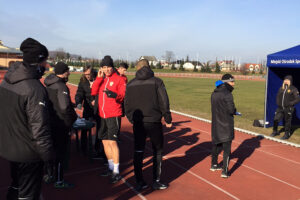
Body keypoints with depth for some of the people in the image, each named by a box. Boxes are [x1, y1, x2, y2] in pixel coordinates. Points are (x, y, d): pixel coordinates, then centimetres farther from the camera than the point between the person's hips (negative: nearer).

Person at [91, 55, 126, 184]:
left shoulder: (119, 79, -4)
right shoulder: (101, 80, 15)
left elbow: (123, 96, -10)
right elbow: (93, 92, 2)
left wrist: (114, 95, -30)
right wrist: (98, 78, -3)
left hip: (114, 115, -7)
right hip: (103, 115, 7)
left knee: (112, 142, -10)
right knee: (105, 141, 12)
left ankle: (116, 172, -1)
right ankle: (111, 168, 27)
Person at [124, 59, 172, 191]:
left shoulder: (130, 84, 5)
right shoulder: (157, 82, -4)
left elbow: (127, 105, 6)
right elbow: (164, 102, -6)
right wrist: (168, 119, 2)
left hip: (138, 123, 3)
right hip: (154, 122, -3)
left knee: (138, 152, 12)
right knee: (158, 151, 12)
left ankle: (139, 182, 18)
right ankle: (156, 181, 16)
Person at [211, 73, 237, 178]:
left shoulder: (214, 94, 6)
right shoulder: (227, 94, -17)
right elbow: (231, 110, -20)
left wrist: (233, 111, 9)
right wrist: (235, 111, 3)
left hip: (216, 124, 7)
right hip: (226, 125, -7)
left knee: (216, 145, 21)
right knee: (227, 148, 1)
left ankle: (214, 165, 36)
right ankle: (225, 171, 2)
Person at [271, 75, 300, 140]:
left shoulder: (293, 89, -4)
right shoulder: (281, 88, 12)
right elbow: (278, 97, 23)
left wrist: (290, 103, -14)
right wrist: (278, 103, 8)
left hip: (288, 109, -5)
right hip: (280, 108, 5)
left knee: (287, 121, 3)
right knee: (276, 119, 2)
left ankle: (287, 135, 16)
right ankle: (275, 132, 22)